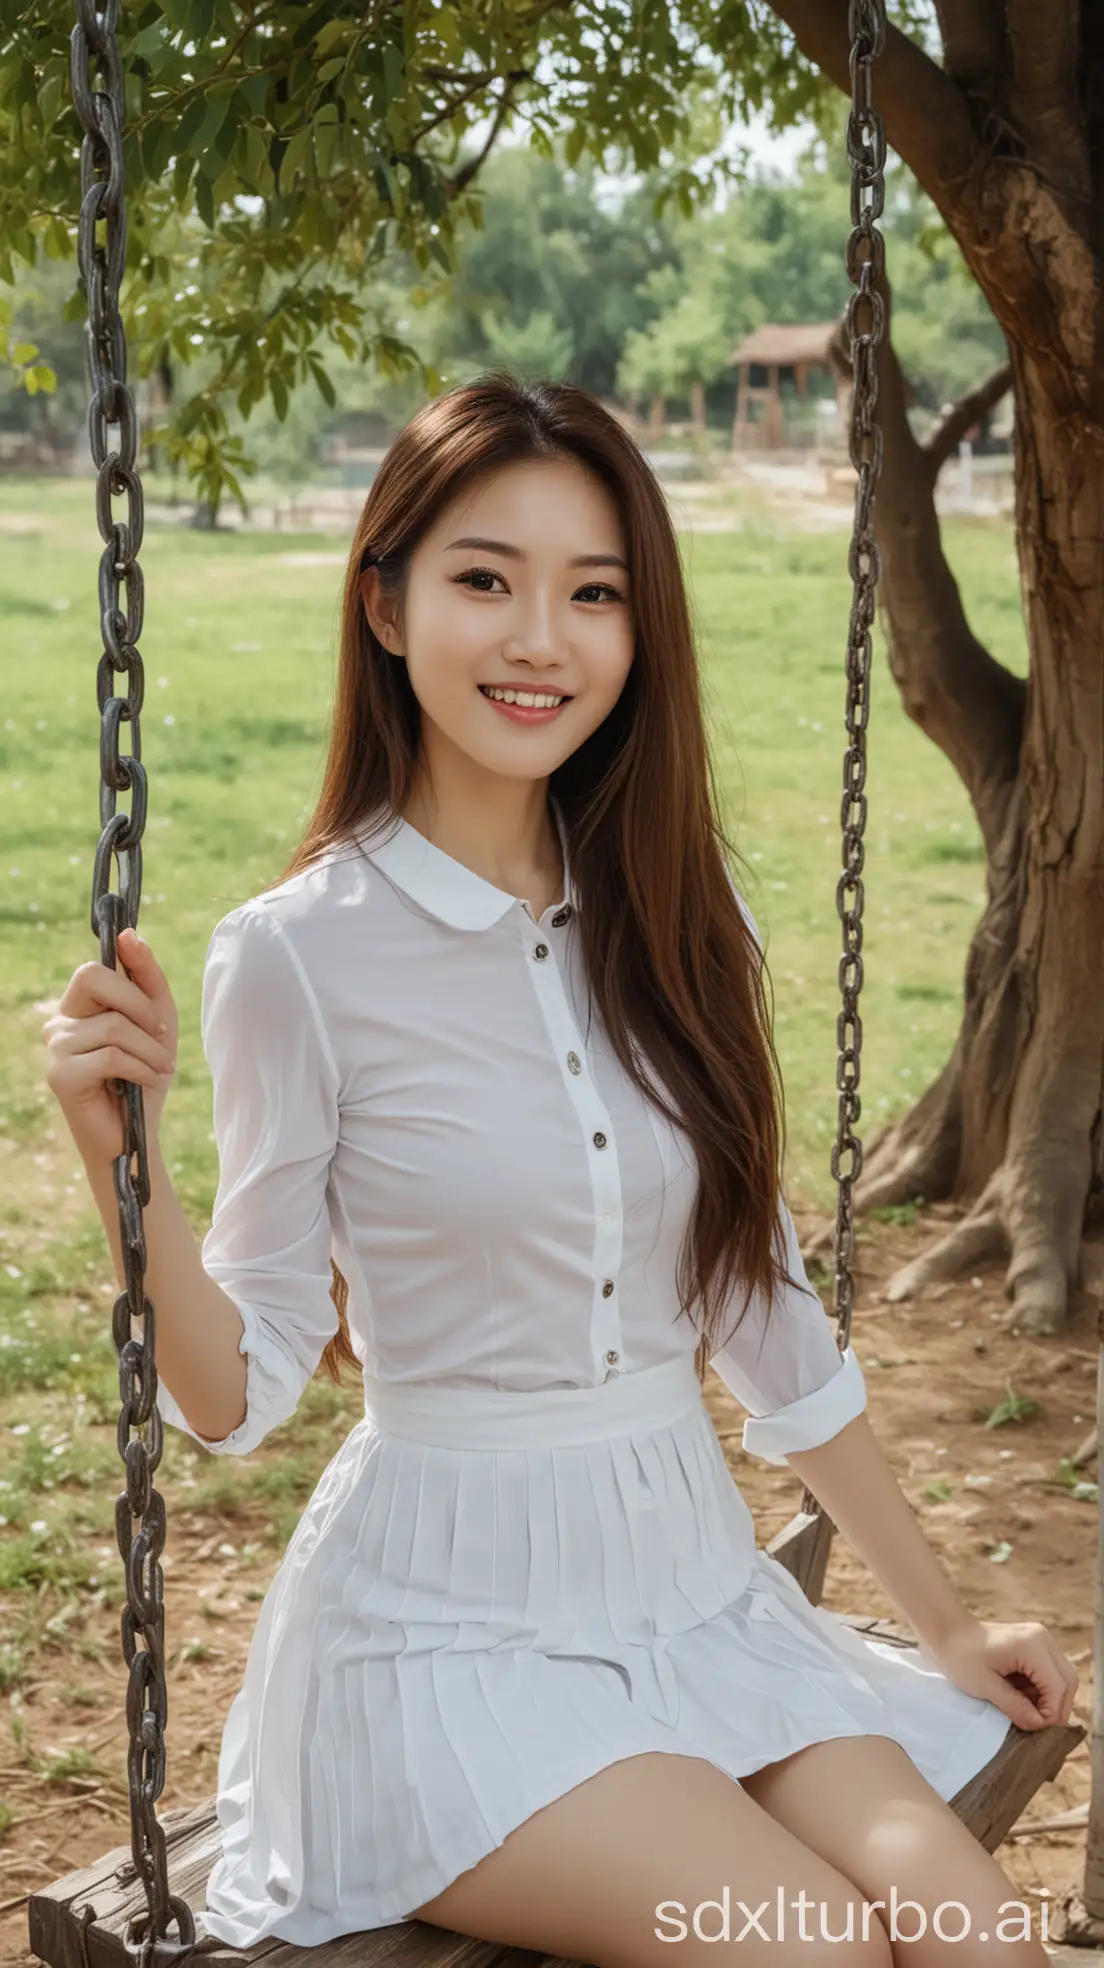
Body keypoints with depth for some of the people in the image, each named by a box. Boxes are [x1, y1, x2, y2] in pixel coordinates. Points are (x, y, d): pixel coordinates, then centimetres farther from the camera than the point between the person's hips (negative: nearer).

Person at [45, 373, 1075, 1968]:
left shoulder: (681, 921, 3)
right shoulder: (299, 955, -11)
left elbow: (765, 1308, 11)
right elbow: (240, 1389, -7)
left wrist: (940, 1620, 14)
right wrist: (122, 1159, -25)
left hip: (695, 1581, 4)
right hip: (448, 1617, -4)